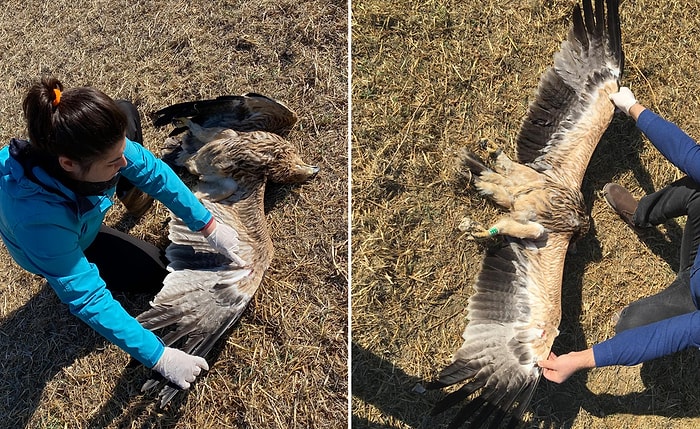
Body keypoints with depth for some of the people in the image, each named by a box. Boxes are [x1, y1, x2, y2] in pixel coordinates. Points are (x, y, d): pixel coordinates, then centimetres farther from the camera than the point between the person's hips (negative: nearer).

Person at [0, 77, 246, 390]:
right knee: (152, 273, -7)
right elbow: (88, 300, -42)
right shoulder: (40, 218, -47)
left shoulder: (94, 139, -35)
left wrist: (209, 226, -21)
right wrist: (159, 357, -40)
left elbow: (154, 171, -21)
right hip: (61, 249, -4)